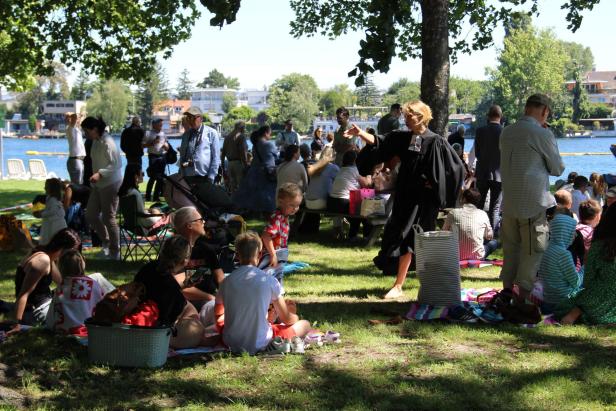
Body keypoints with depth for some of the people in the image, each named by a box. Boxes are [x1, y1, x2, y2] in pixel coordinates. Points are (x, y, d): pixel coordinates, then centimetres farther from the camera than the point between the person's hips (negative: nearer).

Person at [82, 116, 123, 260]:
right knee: (90, 215, 11)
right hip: (98, 184, 9)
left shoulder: (107, 144, -21)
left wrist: (100, 174, -34)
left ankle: (115, 252, 9)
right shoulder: (95, 141, 6)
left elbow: (116, 165, -25)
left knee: (108, 218, -3)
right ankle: (106, 242, 28)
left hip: (110, 184, -9)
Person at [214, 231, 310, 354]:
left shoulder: (227, 281, -3)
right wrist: (295, 317, 22)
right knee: (305, 324, 13)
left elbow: (218, 312, 16)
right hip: (259, 344, -2)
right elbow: (286, 319, -3)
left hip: (231, 344, 3)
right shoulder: (269, 281, -13)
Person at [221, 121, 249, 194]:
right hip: (239, 162, -7)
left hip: (229, 163, 7)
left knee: (232, 184, 10)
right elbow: (243, 152, -15)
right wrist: (246, 165, -14)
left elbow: (223, 152, 14)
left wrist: (222, 163, 19)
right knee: (241, 184, -6)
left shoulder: (227, 137, 13)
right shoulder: (241, 136, -8)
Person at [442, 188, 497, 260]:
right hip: (477, 256, -1)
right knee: (494, 242, 26)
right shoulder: (482, 214, -3)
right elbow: (489, 236, 10)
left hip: (456, 256, 1)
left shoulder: (453, 213, -3)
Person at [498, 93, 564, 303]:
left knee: (510, 246, 16)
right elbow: (558, 169, -1)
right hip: (534, 203, -6)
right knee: (533, 250, 3)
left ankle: (507, 288, 23)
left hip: (509, 202, 6)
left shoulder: (506, 132, 8)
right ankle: (524, 293, 6)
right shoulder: (542, 134, -12)